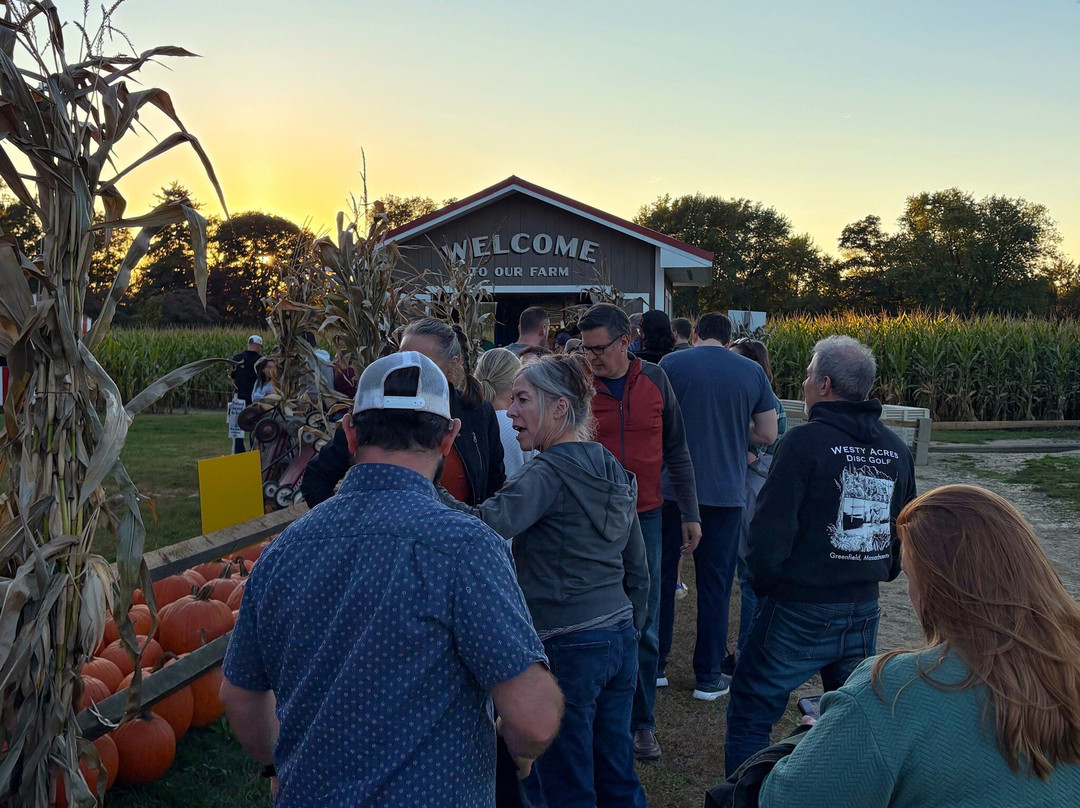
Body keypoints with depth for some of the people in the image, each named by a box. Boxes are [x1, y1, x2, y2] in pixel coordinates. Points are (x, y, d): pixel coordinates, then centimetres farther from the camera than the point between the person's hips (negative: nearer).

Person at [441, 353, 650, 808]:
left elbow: (485, 527, -32)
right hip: (620, 641, 8)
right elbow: (638, 573, 16)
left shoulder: (550, 471, -15)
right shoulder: (615, 472, 11)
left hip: (565, 649, -8)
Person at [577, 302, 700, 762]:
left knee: (643, 628, 9)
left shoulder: (655, 380, 1)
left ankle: (641, 721, 23)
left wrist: (690, 513, 8)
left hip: (644, 518, 2)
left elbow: (676, 450, 8)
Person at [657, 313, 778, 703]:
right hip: (726, 492, 1)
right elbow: (767, 434, 3)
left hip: (671, 489, 0)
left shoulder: (671, 363, -5)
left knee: (661, 576, 13)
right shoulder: (752, 372, 0)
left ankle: (655, 666, 22)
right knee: (715, 584, 9)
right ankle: (708, 677, 16)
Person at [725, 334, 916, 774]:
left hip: (800, 610, -7)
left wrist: (764, 584, -2)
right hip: (865, 608, 7)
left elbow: (770, 530, -18)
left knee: (749, 717, 6)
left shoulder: (805, 441, -16)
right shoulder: (896, 449, 5)